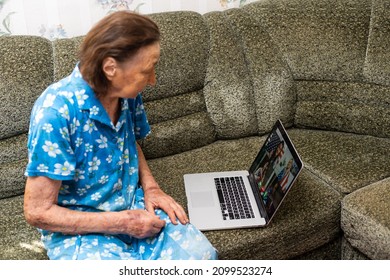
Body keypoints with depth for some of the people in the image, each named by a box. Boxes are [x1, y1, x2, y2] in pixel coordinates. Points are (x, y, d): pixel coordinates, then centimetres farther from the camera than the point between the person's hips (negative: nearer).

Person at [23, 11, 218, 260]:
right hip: (77, 228, -4)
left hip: (134, 205, 5)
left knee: (202, 255, -16)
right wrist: (122, 223, -19)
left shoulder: (128, 92, -5)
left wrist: (150, 187, -2)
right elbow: (37, 212, -19)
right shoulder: (56, 112, -24)